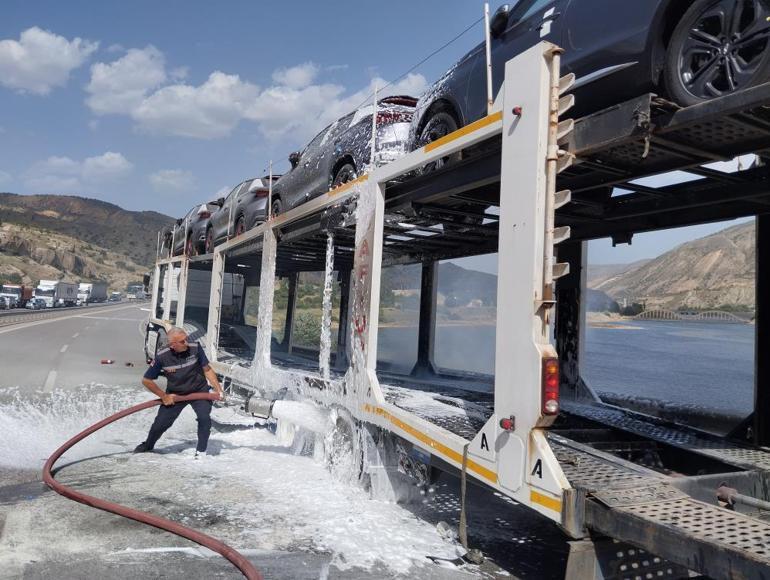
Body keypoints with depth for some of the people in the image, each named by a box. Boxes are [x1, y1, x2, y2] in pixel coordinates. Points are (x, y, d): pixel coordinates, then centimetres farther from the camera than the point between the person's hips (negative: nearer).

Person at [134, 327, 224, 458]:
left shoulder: (195, 348, -21)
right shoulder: (162, 357, -21)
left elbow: (207, 369, -9)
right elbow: (146, 380, -8)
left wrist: (218, 389, -16)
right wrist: (164, 396, -6)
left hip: (199, 390, -1)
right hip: (174, 395, 1)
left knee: (204, 417, -21)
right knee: (161, 422, 7)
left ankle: (201, 450, 1)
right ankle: (148, 445, 40)